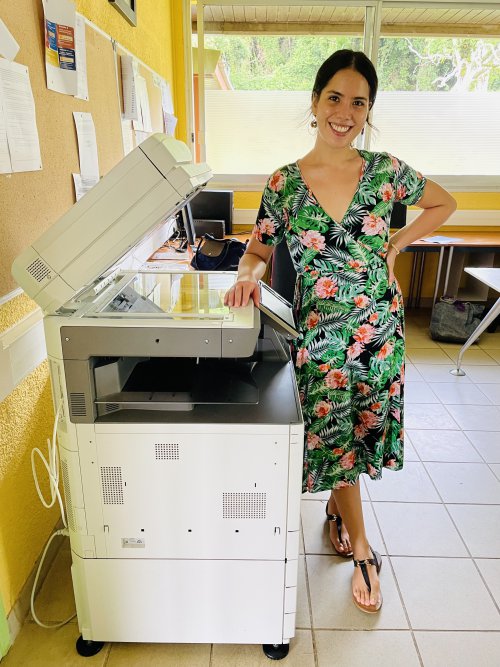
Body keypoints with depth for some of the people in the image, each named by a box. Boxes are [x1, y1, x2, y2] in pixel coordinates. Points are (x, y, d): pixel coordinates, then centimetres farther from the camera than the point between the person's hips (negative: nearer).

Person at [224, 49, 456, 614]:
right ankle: (362, 551, 30)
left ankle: (337, 508, 46)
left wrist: (396, 247, 1)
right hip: (319, 330, -1)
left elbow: (443, 205, 13)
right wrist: (248, 274, -20)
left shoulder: (385, 171, -3)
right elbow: (259, 251, 2)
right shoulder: (284, 184, -5)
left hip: (379, 326, 2)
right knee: (335, 437, 7)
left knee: (358, 434, 14)